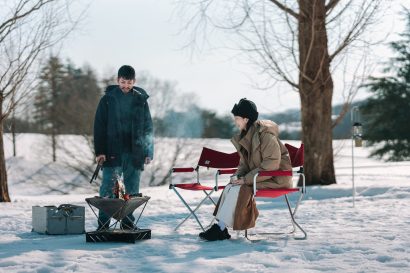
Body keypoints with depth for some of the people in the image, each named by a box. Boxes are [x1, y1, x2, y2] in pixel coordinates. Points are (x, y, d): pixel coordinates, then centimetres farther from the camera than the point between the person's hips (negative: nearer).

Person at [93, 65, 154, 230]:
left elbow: (148, 127, 10)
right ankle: (103, 225, 0)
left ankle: (128, 222, 17)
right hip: (112, 153, -2)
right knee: (108, 189, -5)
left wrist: (149, 152, 3)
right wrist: (99, 151, -8)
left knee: (132, 190, 7)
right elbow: (99, 127, 1)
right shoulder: (107, 100, 2)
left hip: (134, 154, 2)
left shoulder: (141, 100, 7)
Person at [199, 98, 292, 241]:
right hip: (259, 176, 8)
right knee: (230, 187, -11)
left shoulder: (264, 133, -18)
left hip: (275, 177, -8)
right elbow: (245, 163, 17)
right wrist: (238, 176, -5)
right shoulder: (245, 136, 10)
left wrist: (247, 179, -22)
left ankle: (220, 228, -20)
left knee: (238, 189, -23)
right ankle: (221, 228, -17)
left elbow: (272, 163, -22)